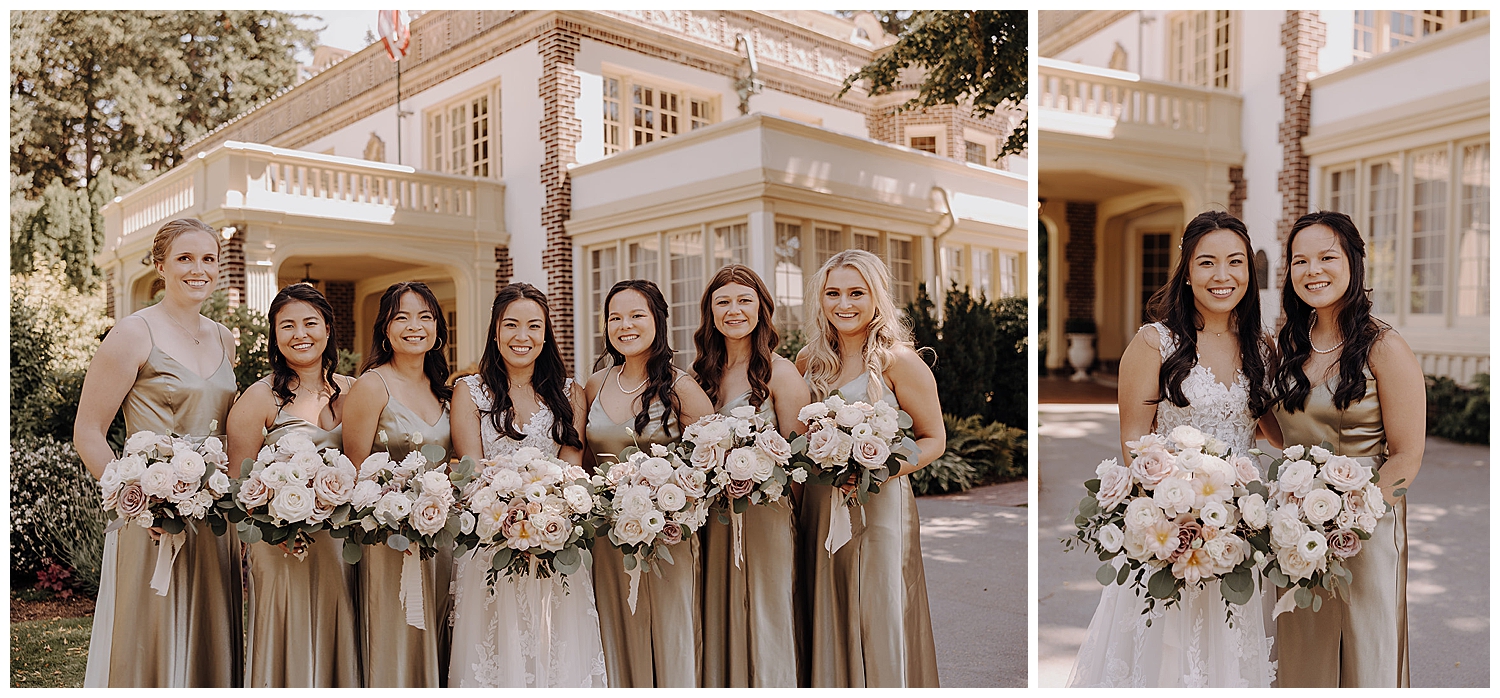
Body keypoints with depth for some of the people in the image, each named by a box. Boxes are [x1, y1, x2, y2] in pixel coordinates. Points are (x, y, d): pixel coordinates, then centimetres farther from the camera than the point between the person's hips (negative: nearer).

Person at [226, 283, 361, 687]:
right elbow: (238, 482, -5)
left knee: (337, 650, 12)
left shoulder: (351, 392, 6)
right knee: (290, 653, 5)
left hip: (342, 544, 4)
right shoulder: (261, 398, -5)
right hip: (283, 548, -4)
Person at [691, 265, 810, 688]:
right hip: (713, 519, 5)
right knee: (719, 622, 12)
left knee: (764, 619, 4)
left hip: (764, 514, -5)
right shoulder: (703, 373, 9)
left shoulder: (779, 372, -6)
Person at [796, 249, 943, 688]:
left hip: (880, 507, -4)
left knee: (878, 624, 3)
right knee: (828, 621, 12)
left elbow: (934, 440, -5)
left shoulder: (899, 362, -9)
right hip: (821, 507, 5)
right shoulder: (809, 360, 7)